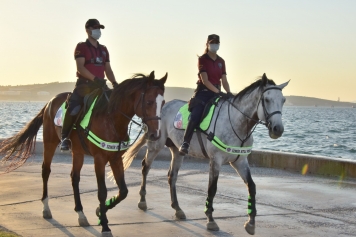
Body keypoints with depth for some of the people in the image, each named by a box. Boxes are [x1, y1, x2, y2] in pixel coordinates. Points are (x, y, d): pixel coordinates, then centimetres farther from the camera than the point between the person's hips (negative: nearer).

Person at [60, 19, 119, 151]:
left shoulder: (103, 49, 19)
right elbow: (80, 67, -10)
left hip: (100, 85, 6)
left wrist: (114, 83, -1)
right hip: (85, 84, -6)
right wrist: (95, 78, -23)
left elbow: (108, 69, 18)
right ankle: (65, 137, -13)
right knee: (73, 108, -26)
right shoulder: (81, 47, 1)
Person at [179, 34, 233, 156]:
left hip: (217, 92, 6)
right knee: (195, 116, -26)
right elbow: (205, 80, -12)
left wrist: (228, 93, -9)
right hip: (204, 91, -6)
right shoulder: (202, 59, -3)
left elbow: (224, 80, 11)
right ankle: (185, 143, -22)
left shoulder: (221, 61, 14)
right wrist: (219, 92, -23)